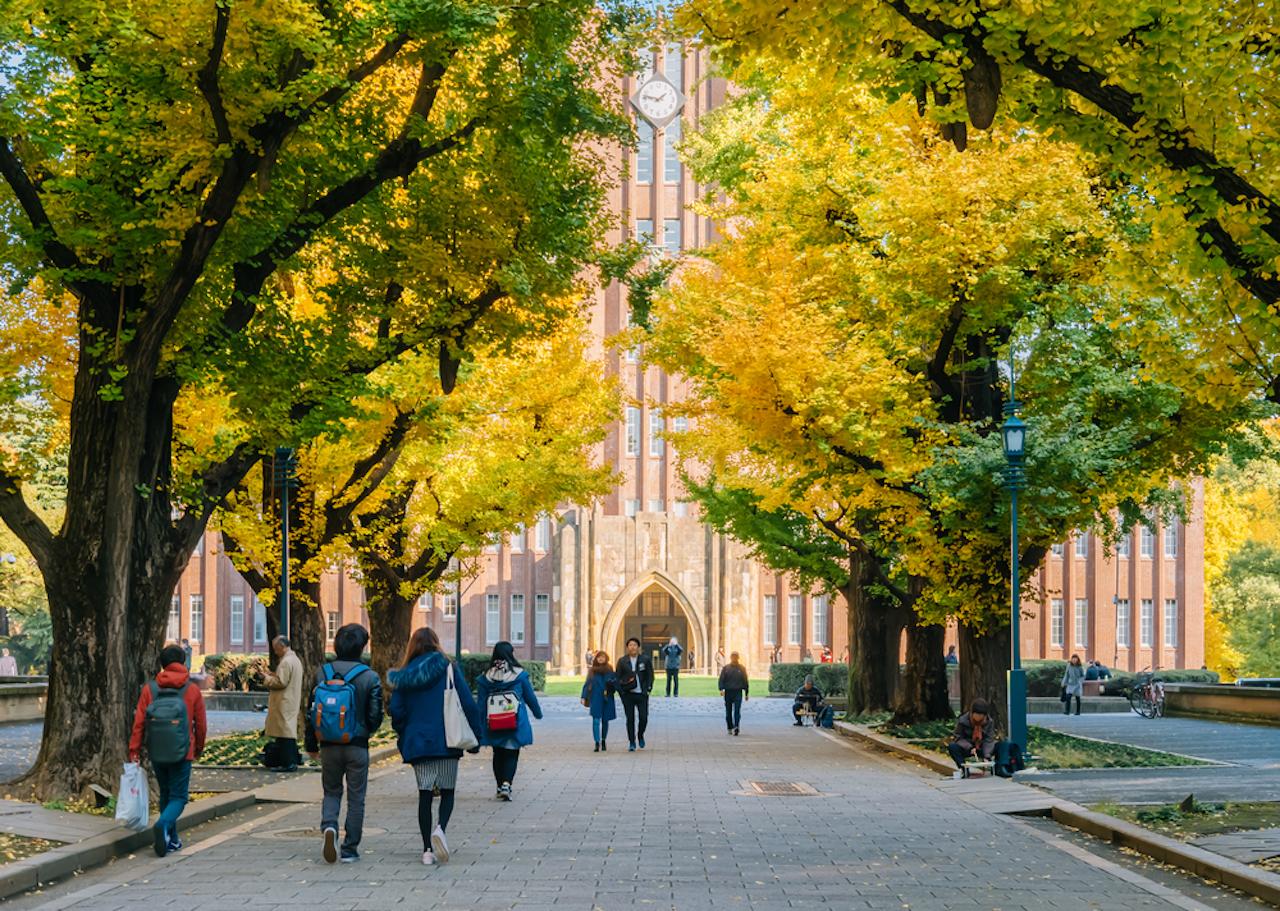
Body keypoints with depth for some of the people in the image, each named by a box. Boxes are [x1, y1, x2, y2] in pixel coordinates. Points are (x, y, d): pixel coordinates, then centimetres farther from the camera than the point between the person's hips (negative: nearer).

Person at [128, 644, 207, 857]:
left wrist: (134, 750, 0)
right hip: (181, 754, -3)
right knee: (178, 797, 4)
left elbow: (138, 722, -5)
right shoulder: (192, 691, -3)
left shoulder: (149, 690, -1)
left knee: (165, 794, 18)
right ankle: (163, 825, -24)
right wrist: (198, 749, 18)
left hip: (156, 754, 3)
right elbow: (201, 725, 2)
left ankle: (171, 840, 20)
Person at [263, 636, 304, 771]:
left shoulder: (286, 662, -16)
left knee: (285, 731, -9)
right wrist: (273, 676, 15)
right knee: (289, 730, 13)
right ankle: (292, 761, 16)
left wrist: (267, 678, -6)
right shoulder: (295, 659, 17)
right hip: (292, 703, 10)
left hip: (284, 703, -10)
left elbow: (281, 682, -20)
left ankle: (288, 763, -10)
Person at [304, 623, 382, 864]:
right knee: (356, 798, 8)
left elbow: (311, 712, 2)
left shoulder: (322, 673, -1)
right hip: (357, 746, -2)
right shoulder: (370, 677, -8)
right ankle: (350, 850, 10)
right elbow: (375, 717, -6)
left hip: (329, 746, 2)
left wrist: (312, 745, 13)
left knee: (331, 792, 17)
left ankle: (329, 826, -11)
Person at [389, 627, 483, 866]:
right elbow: (468, 704, -5)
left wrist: (405, 738, 13)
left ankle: (427, 850, 4)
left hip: (417, 743, 2)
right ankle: (440, 828, -18)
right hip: (446, 742, -2)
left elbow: (397, 711, -1)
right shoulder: (448, 669, -1)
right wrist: (475, 737, 2)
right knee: (447, 791, 10)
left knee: (425, 795, 8)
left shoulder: (405, 675, 4)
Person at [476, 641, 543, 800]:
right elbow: (530, 697, 5)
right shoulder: (519, 674, -5)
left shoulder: (485, 677, -1)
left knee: (498, 755, 16)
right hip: (516, 725, -2)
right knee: (512, 754, 3)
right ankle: (506, 783, -16)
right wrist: (538, 714, 22)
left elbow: (482, 704, 1)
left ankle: (500, 786, 22)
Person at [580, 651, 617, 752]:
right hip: (595, 698, -1)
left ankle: (603, 741, 26)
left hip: (607, 699, 1)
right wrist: (584, 697, 0)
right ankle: (597, 743, -14)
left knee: (605, 720, 10)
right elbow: (587, 684, 6)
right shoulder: (592, 671, 5)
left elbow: (616, 683, 4)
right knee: (596, 720, -10)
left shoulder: (610, 670, 5)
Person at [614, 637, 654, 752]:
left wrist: (648, 689, -3)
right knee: (630, 719, 1)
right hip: (628, 694, 0)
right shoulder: (622, 661, 4)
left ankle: (640, 736, 25)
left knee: (643, 718, -4)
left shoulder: (646, 659, 3)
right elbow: (618, 677, 6)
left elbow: (650, 676, 6)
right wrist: (621, 691, -5)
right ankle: (631, 743, 9)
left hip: (642, 694, 0)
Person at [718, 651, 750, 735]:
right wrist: (721, 689, -14)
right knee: (728, 712, 8)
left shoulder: (741, 668, 8)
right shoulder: (726, 668, 6)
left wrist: (747, 693, 12)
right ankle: (730, 728, 22)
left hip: (738, 692, -1)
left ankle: (736, 728, -19)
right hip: (728, 692, 1)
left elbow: (745, 681, 13)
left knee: (737, 711, -13)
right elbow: (721, 679, 1)